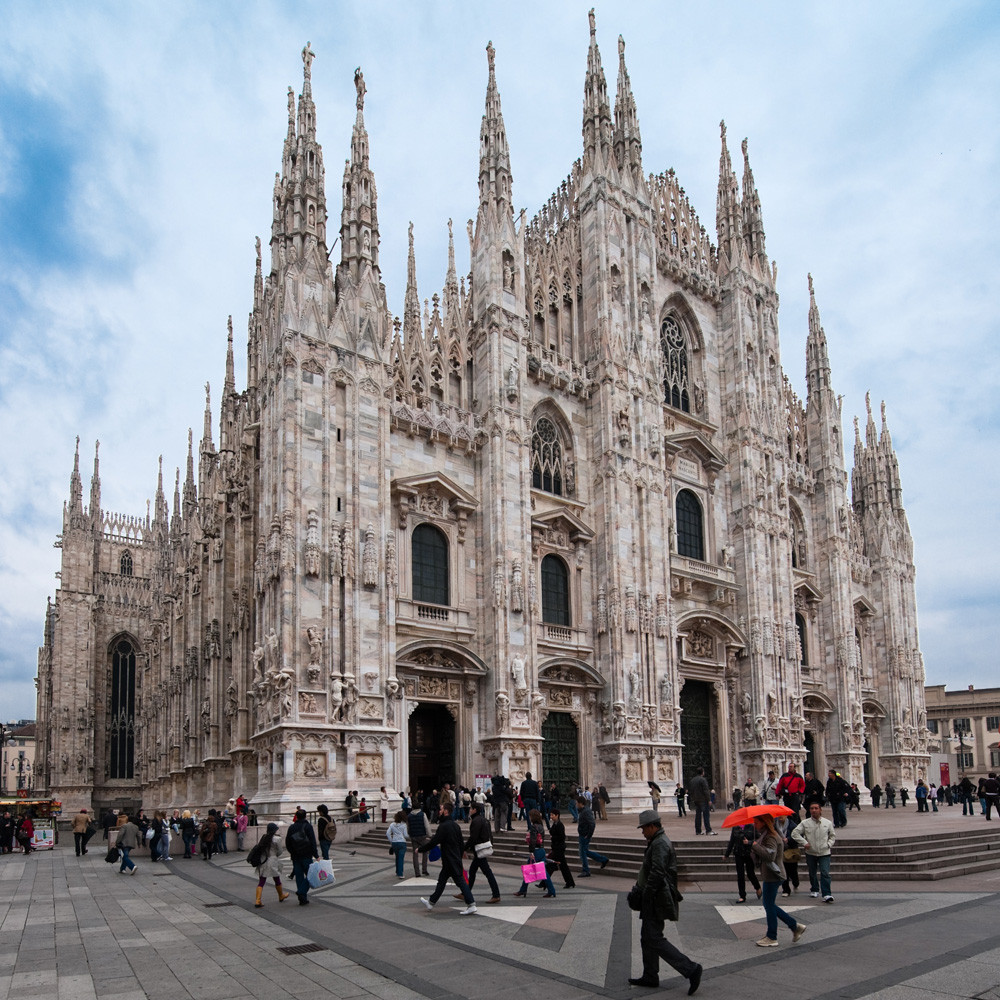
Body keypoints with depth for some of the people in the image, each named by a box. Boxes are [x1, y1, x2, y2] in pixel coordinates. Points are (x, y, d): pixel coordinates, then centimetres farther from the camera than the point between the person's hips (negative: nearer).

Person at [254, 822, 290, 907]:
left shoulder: (263, 838, 2)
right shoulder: (276, 840, -13)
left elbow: (260, 849, 8)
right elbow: (280, 852, -5)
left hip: (262, 861, 4)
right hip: (272, 861, -4)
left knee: (261, 882, 4)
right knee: (277, 880, 16)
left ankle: (258, 901, -7)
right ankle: (281, 896, 34)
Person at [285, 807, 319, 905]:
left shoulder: (291, 827, 6)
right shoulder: (308, 826, -8)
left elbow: (287, 843, 12)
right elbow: (313, 842, -13)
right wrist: (316, 855, -12)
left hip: (295, 857, 4)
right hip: (307, 856, -4)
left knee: (299, 876, 9)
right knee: (309, 875, 4)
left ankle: (302, 898, 8)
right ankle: (302, 892, -15)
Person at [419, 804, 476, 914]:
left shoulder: (444, 826, -17)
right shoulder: (455, 825, 11)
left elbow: (434, 842, -18)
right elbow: (461, 843, 15)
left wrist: (420, 850, -5)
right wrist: (459, 857, 22)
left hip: (449, 860, -9)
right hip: (456, 859, 9)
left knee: (460, 881, -7)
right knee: (441, 880, 18)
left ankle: (471, 905, -8)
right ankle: (431, 902, 29)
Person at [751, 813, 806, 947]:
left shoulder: (771, 837, -19)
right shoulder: (764, 835, 14)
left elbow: (770, 855, -33)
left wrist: (755, 845, -27)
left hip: (772, 876, -10)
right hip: (770, 875, 10)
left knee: (769, 905, 0)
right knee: (768, 904, 16)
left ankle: (772, 938, 11)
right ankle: (795, 926, 21)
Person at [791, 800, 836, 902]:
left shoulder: (828, 823, 2)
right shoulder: (805, 823, -4)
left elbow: (833, 836, 15)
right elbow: (795, 833, -5)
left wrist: (829, 844, -1)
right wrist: (804, 842, -12)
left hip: (824, 853, -1)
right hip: (810, 853, 1)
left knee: (825, 874, -13)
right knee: (812, 874, 15)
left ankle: (827, 894, -12)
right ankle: (814, 890, 36)